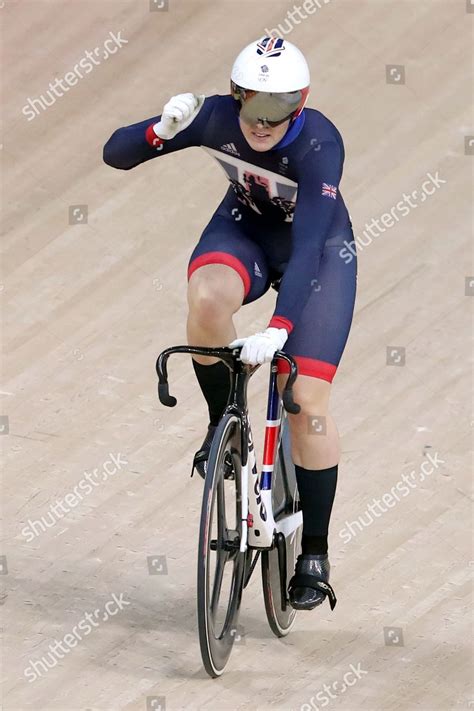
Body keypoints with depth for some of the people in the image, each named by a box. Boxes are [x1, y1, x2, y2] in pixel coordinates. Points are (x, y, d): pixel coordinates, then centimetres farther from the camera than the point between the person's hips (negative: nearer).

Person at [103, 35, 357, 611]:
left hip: (318, 249, -3)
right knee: (207, 299, -34)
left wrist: (279, 329, -52)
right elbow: (116, 153, -19)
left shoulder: (319, 144, -34)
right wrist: (161, 131, -41)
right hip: (246, 228, 3)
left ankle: (314, 553, 5)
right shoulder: (216, 117, -24)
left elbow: (307, 245, -41)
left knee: (307, 398, -10)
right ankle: (224, 423, -8)